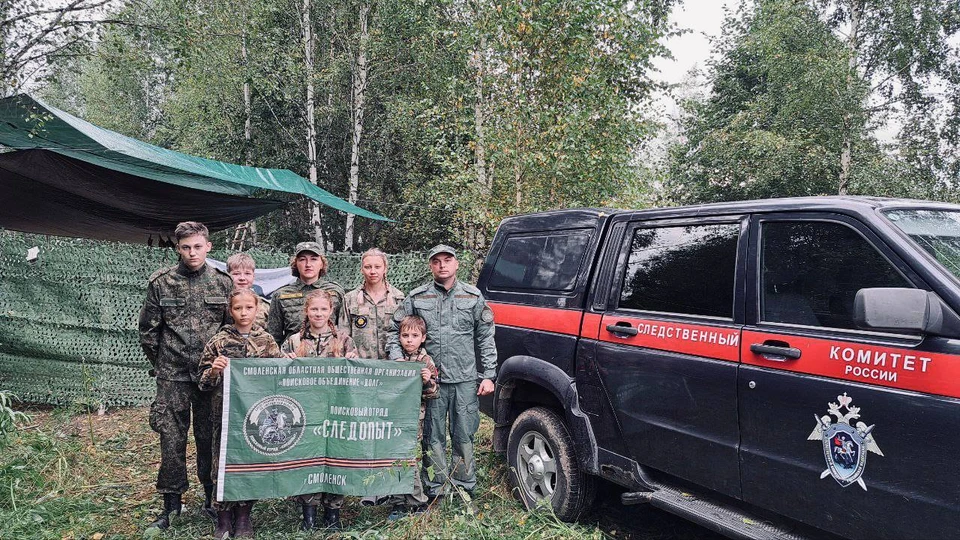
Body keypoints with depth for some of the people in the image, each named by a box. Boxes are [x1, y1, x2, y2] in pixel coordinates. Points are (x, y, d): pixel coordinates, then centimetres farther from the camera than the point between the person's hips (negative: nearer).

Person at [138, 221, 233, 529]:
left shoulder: (223, 283, 2)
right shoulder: (161, 283, 0)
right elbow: (148, 329, 6)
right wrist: (160, 363, 8)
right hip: (173, 376, 0)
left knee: (210, 436, 8)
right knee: (172, 439, 4)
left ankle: (213, 497, 22)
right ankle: (171, 502, 18)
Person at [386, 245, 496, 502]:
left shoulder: (473, 297, 6)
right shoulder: (416, 298, 5)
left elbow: (486, 338, 8)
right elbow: (395, 330, 11)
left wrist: (488, 375, 3)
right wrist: (397, 357, -6)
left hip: (465, 380, 0)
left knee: (464, 436, 8)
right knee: (433, 438, 6)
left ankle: (464, 489, 21)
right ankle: (436, 491, 17)